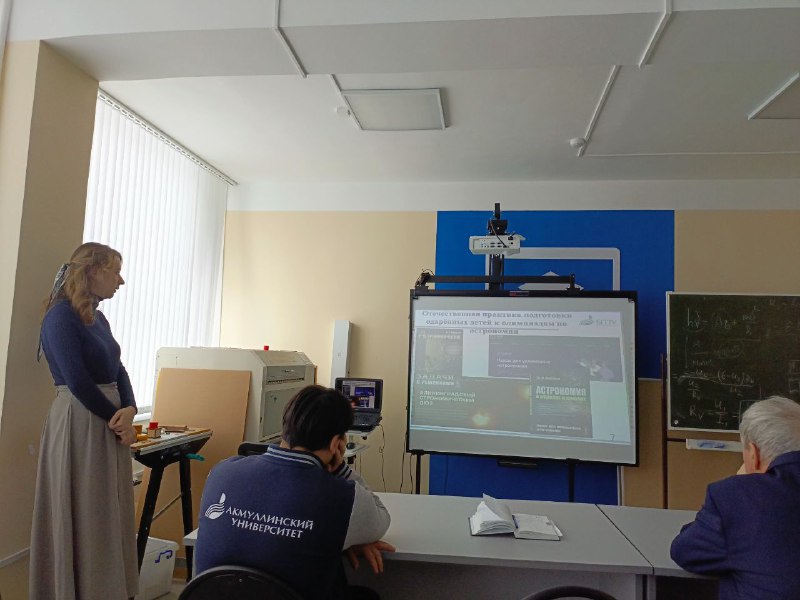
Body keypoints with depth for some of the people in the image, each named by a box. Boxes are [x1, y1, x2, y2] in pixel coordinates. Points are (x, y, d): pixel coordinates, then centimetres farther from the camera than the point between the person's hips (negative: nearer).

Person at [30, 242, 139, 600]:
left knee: (110, 515, 16)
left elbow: (117, 371, 8)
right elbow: (77, 381, -20)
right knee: (84, 517, 5)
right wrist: (115, 417, -10)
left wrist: (129, 410, -9)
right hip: (79, 424, -8)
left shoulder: (98, 318, 11)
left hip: (109, 422, 8)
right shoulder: (61, 316, -14)